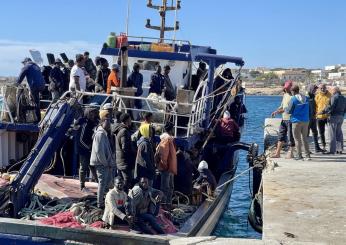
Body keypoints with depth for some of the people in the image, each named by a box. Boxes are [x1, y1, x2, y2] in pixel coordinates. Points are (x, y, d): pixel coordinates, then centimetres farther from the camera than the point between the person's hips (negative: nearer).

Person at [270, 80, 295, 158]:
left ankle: (290, 153, 10)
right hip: (284, 119, 9)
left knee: (291, 136, 0)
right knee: (281, 135, 11)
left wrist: (280, 111, -23)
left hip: (290, 119, -9)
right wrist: (276, 111, 7)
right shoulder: (285, 95, 14)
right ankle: (277, 153, 17)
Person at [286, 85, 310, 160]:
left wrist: (286, 110, 12)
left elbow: (289, 111, -11)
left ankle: (299, 155, 4)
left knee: (297, 139, 3)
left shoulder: (293, 99, -13)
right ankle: (307, 155, 13)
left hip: (297, 121, -6)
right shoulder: (306, 98, 6)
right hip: (306, 121, 6)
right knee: (305, 138, 13)